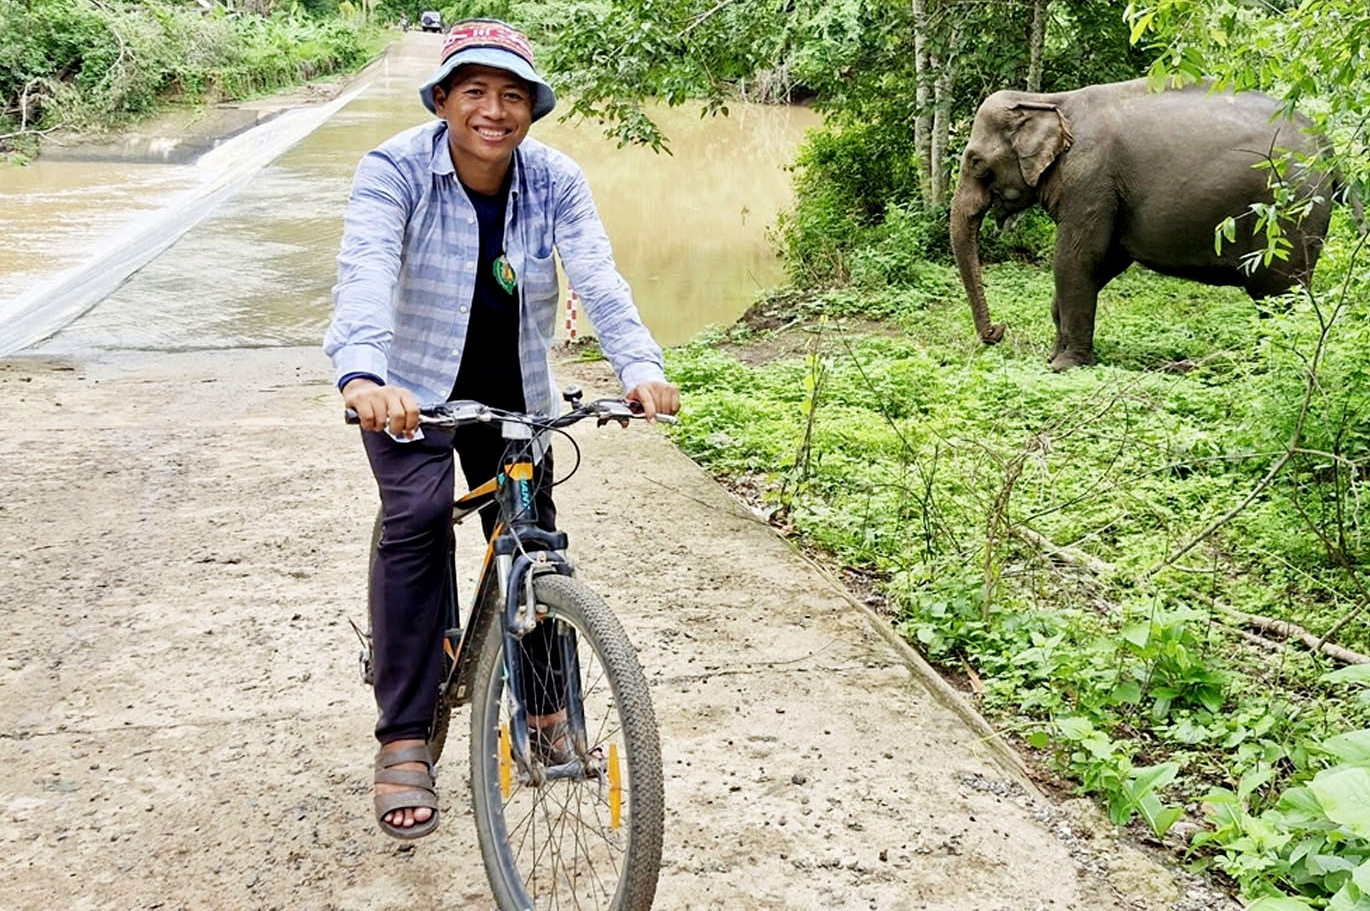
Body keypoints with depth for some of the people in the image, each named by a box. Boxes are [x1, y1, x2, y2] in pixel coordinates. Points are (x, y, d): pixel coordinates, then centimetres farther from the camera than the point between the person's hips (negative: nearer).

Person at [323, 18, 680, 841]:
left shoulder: (557, 181, -12)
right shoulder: (395, 171, -21)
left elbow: (599, 279, -26)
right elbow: (366, 275, -37)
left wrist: (641, 367, -44)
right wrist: (363, 377, -56)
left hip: (515, 394, 3)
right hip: (412, 390, -3)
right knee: (418, 518, -24)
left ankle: (546, 707, 26)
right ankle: (404, 741, -18)